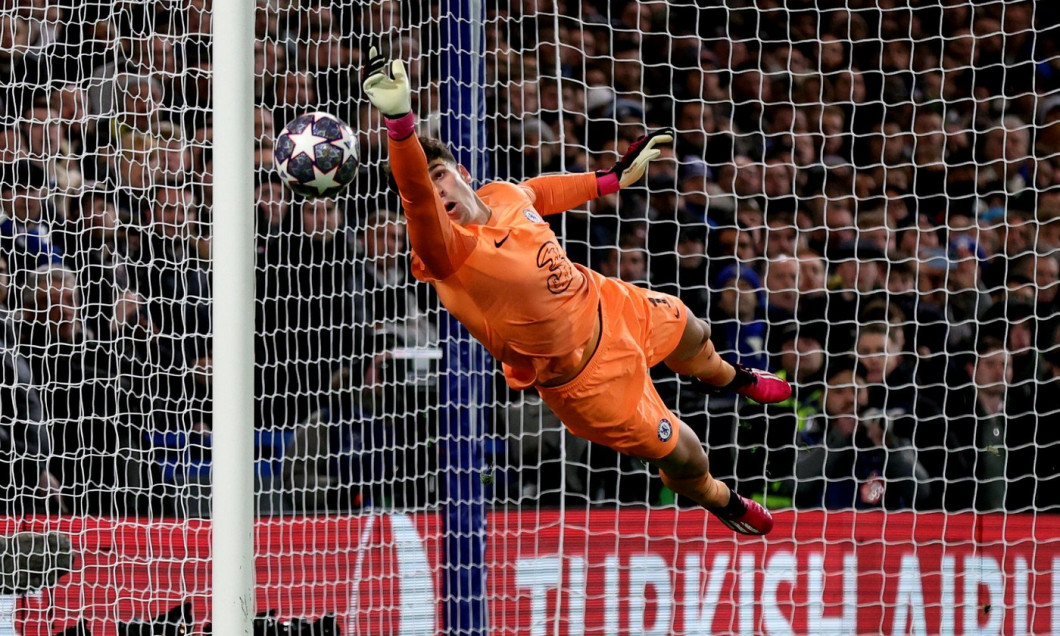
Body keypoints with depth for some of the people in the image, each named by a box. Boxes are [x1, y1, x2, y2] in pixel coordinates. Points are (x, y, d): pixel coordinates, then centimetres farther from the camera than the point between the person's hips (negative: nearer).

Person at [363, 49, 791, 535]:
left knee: (691, 336, 33)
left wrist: (614, 179, 15)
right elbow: (414, 194, -60)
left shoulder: (501, 195, -17)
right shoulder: (447, 253, -38)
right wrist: (400, 121, -77)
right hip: (581, 376, -6)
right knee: (684, 460, 7)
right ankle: (722, 503, 45)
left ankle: (730, 379, 71)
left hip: (605, 305, 6)